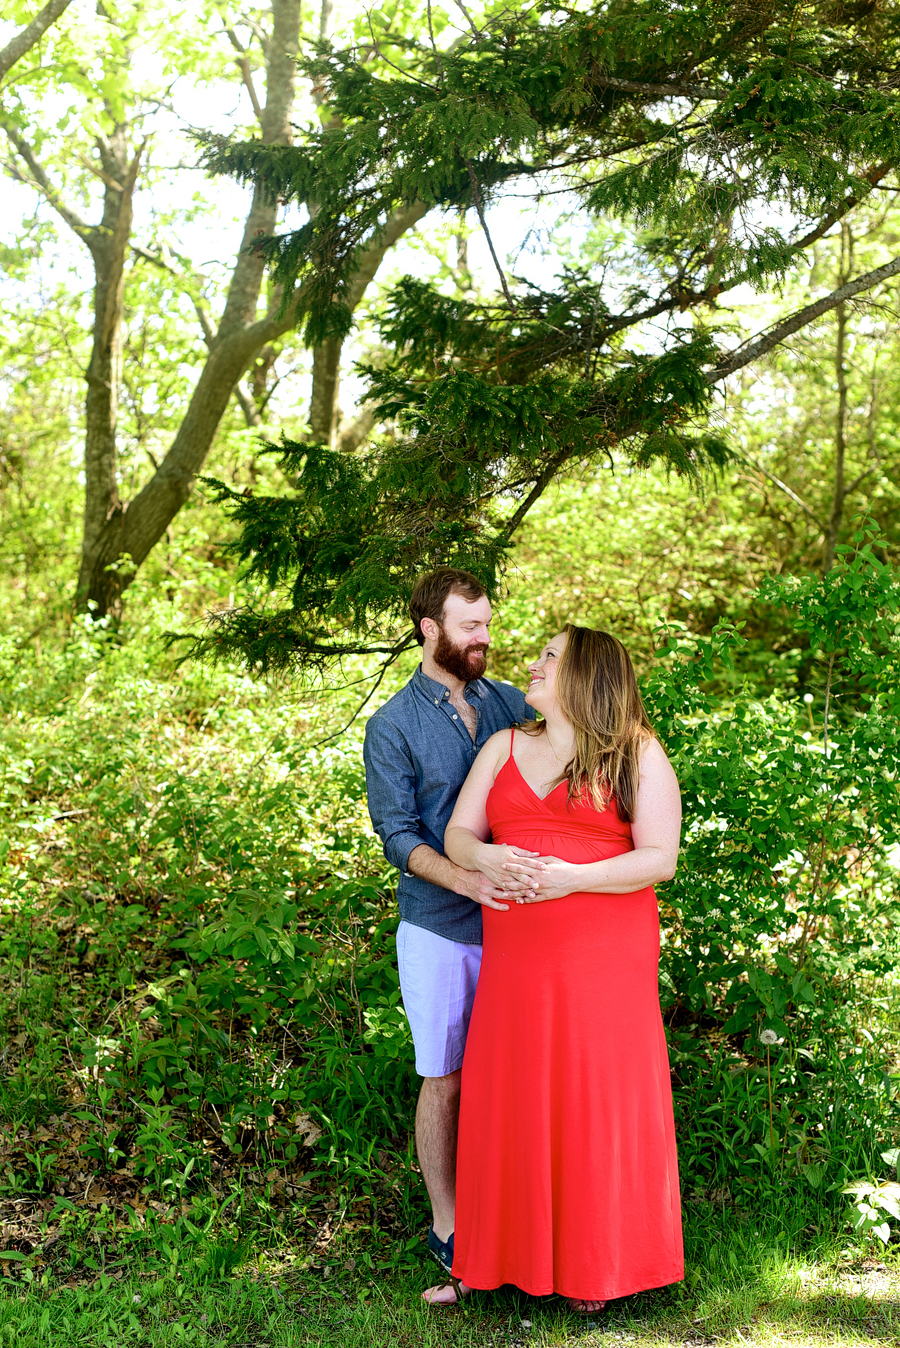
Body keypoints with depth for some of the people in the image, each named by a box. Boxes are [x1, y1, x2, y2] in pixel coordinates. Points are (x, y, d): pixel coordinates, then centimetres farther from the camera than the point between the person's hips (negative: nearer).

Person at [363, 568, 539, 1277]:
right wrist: (466, 879, -28)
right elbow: (397, 834, -11)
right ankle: (447, 1226, 22)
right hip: (440, 931, -3)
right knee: (446, 1081, 6)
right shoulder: (393, 726, -5)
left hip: (512, 922, 3)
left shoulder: (507, 702, 7)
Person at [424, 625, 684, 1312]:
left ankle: (596, 1264, 20)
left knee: (599, 1102, 3)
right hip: (515, 959, 4)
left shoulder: (640, 755, 0)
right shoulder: (504, 747, 12)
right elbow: (458, 833, 7)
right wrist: (483, 859, -16)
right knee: (507, 1101, 6)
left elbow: (660, 859, -7)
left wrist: (575, 878, -20)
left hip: (605, 959, -3)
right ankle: (489, 1259, 20)